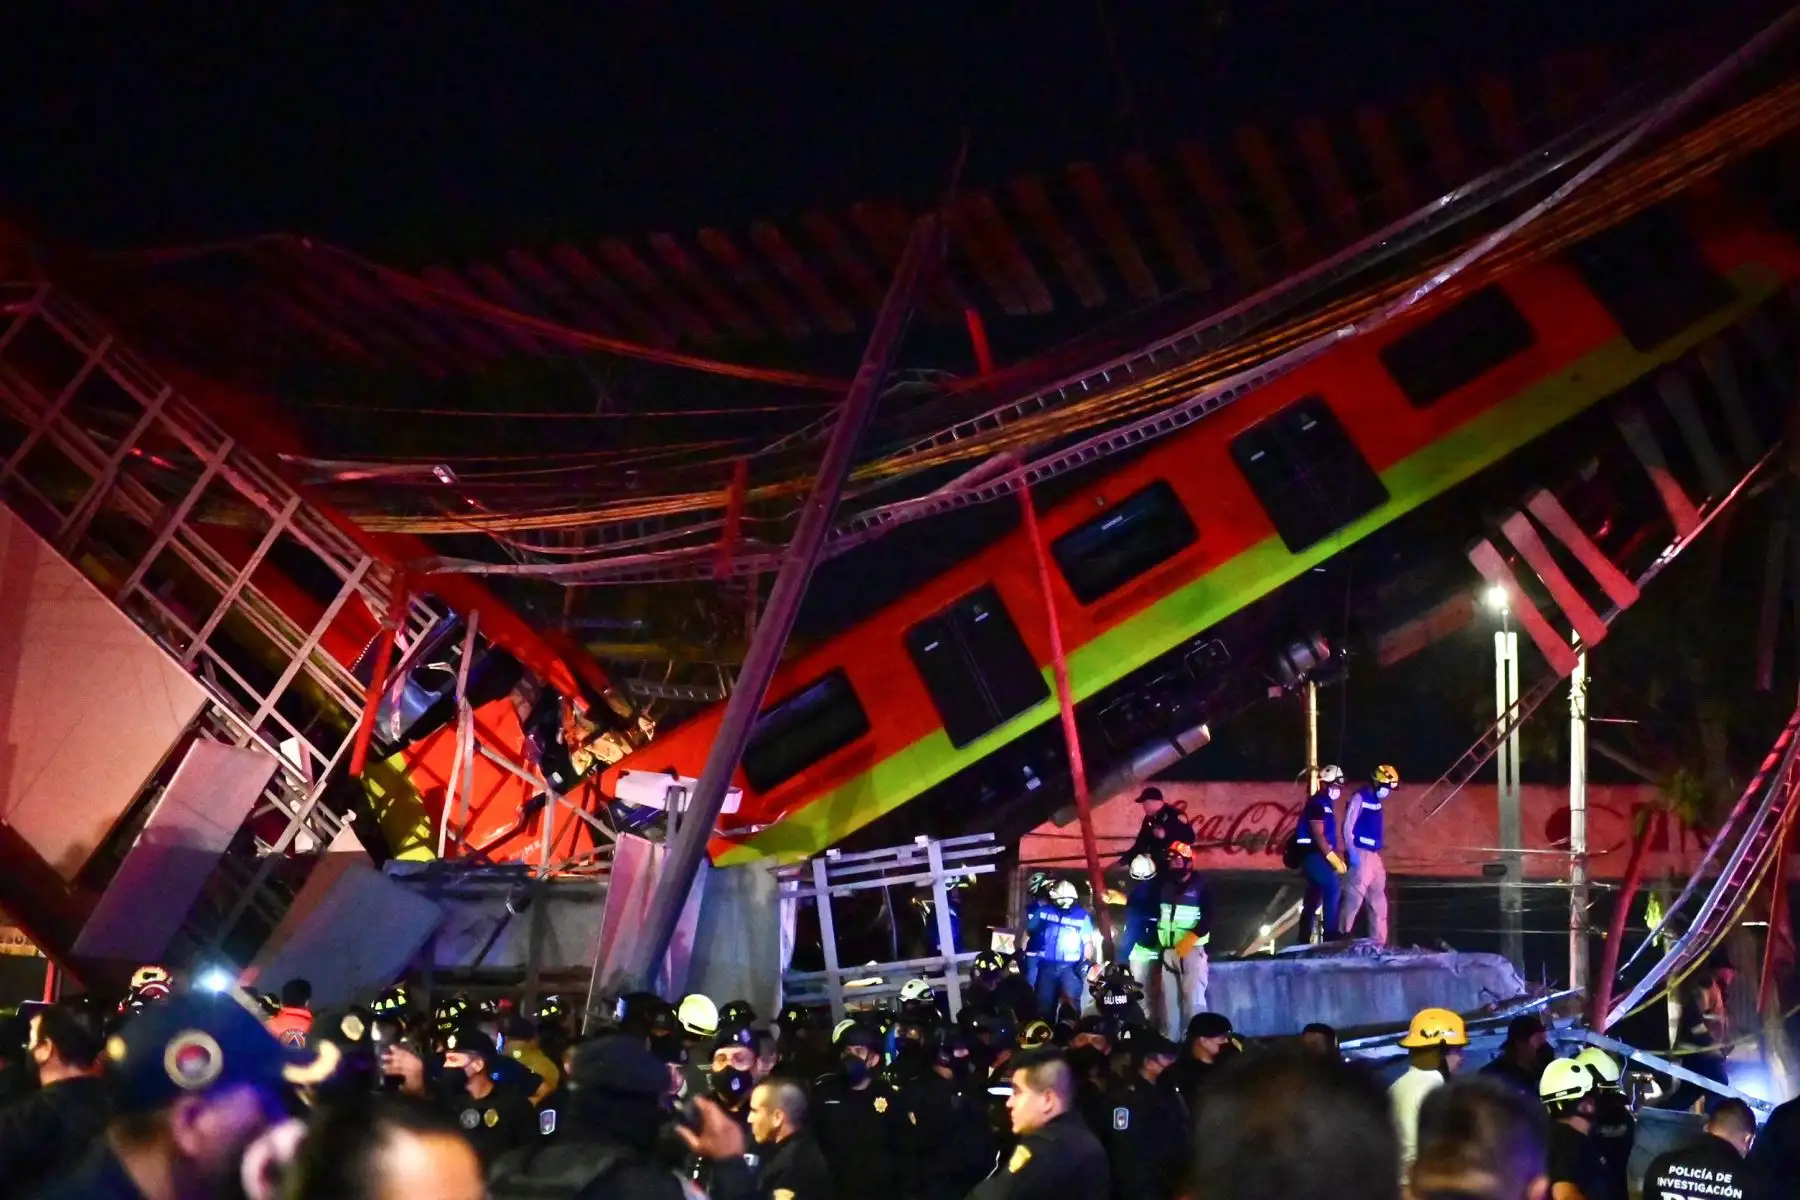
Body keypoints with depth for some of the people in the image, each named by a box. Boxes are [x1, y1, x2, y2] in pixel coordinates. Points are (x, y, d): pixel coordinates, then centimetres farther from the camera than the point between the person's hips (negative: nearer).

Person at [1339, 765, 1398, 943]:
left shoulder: (1376, 800, 16)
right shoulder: (1359, 798, -10)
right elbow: (1347, 827, -15)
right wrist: (1352, 853, -22)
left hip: (1373, 855, 9)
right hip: (1360, 855, -9)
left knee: (1378, 901, 10)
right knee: (1355, 897, -10)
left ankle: (1378, 942, 15)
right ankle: (1342, 936, -6)